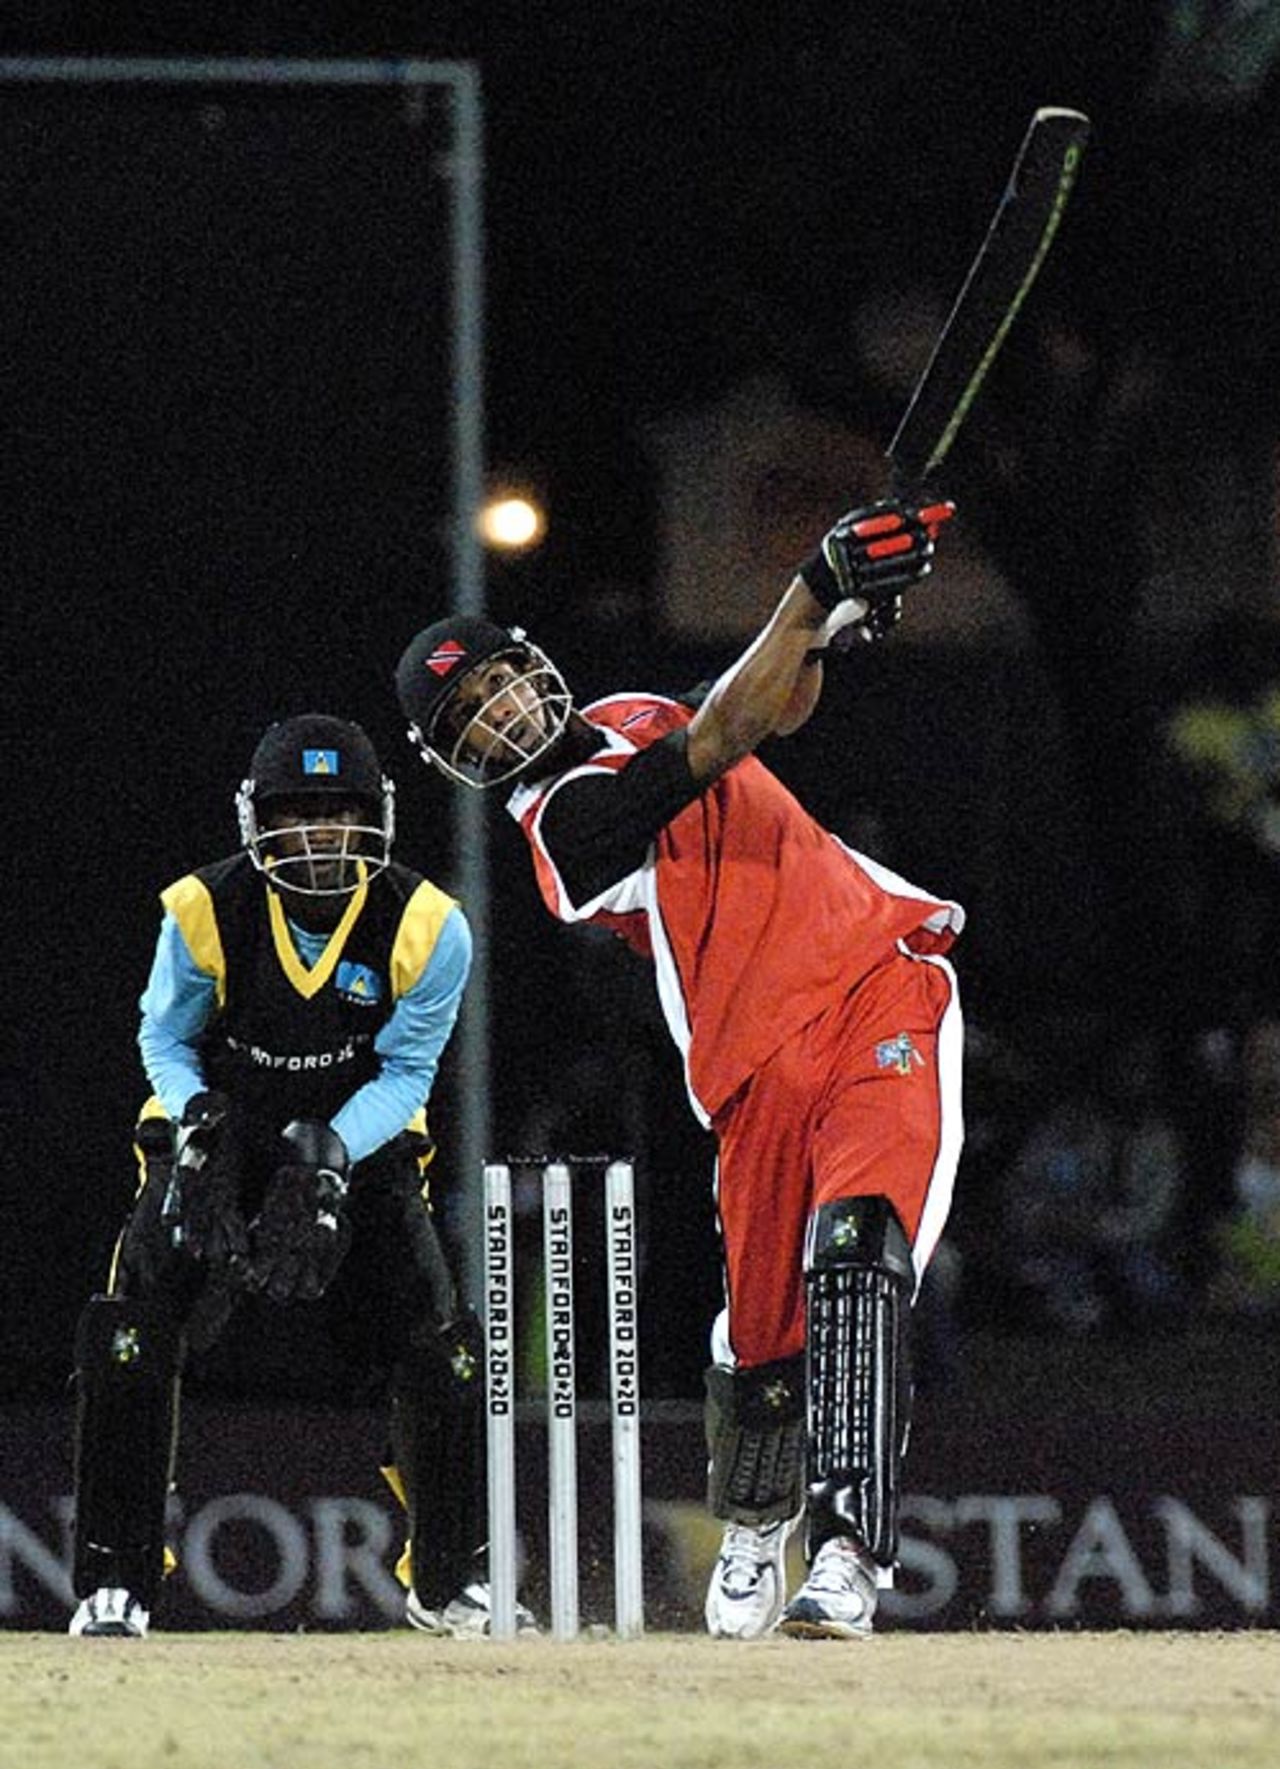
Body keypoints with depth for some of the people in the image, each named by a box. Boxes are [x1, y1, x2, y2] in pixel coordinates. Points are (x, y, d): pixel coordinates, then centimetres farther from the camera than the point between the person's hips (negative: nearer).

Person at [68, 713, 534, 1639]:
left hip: (362, 1149, 0)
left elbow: (407, 1074, -10)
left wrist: (331, 1150, -27)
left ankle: (454, 1579, 15)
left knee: (437, 1348, -10)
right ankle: (115, 1585, -11)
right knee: (133, 1332, -20)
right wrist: (194, 1115, -23)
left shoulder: (428, 928, -17)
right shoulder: (205, 912, -18)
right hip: (220, 1143, 0)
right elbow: (165, 1037, -2)